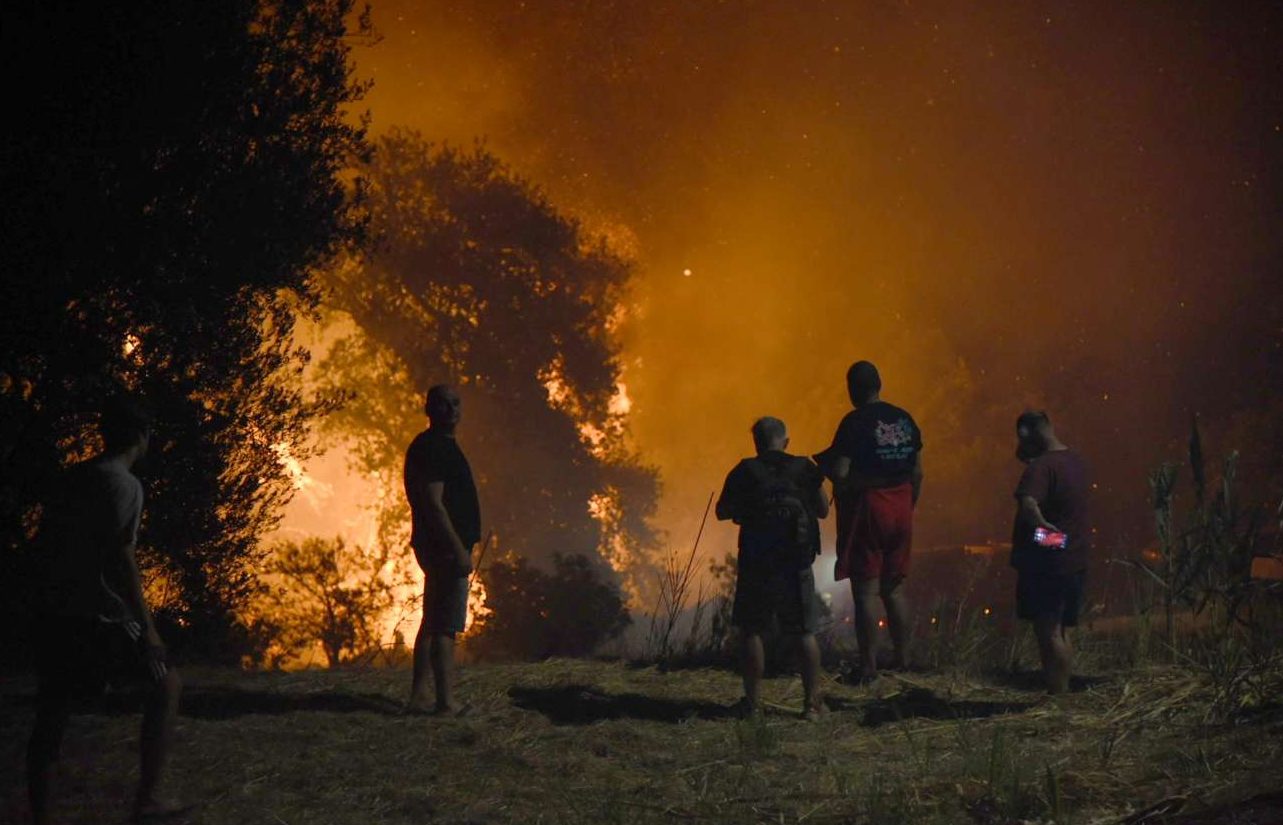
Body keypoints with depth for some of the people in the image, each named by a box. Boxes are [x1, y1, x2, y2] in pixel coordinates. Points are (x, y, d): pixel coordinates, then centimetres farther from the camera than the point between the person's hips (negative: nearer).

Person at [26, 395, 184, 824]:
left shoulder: (71, 478, 13)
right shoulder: (124, 484, -9)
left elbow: (44, 540, 16)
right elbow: (120, 557, -17)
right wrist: (146, 627, -15)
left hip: (54, 615, 7)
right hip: (98, 617, -7)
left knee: (51, 716, 10)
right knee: (165, 683, 8)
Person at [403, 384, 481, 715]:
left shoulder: (440, 446, 18)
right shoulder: (431, 447, -14)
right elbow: (433, 502, -22)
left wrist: (461, 547, 21)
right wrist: (459, 549, -23)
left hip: (438, 549, 11)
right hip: (444, 547, -11)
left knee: (433, 623, 13)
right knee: (445, 626, -10)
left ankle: (419, 697, 18)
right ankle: (446, 703, -9)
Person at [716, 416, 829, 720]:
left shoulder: (744, 472, -2)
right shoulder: (804, 469, 1)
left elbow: (722, 512, 4)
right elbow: (823, 510, 10)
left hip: (755, 564, -1)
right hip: (796, 564, 1)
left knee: (751, 630, 8)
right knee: (804, 632, 7)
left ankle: (753, 701, 5)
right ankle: (812, 701, 5)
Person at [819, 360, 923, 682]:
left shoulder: (854, 423, -12)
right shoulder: (904, 419, 8)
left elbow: (840, 475, -18)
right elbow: (917, 472, 12)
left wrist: (824, 462, 2)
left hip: (866, 510, -6)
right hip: (901, 511, 6)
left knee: (865, 591, -2)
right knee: (895, 588, 15)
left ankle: (869, 667, -1)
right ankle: (902, 661, 18)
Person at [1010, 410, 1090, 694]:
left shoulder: (1042, 466, -19)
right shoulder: (1075, 461, 10)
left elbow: (1028, 504, -37)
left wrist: (1042, 525, -24)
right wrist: (1028, 458, 16)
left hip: (1047, 561, -9)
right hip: (1074, 560, 9)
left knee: (1048, 631, -3)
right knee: (1059, 629, 16)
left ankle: (1057, 695, -1)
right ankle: (1062, 691, 22)